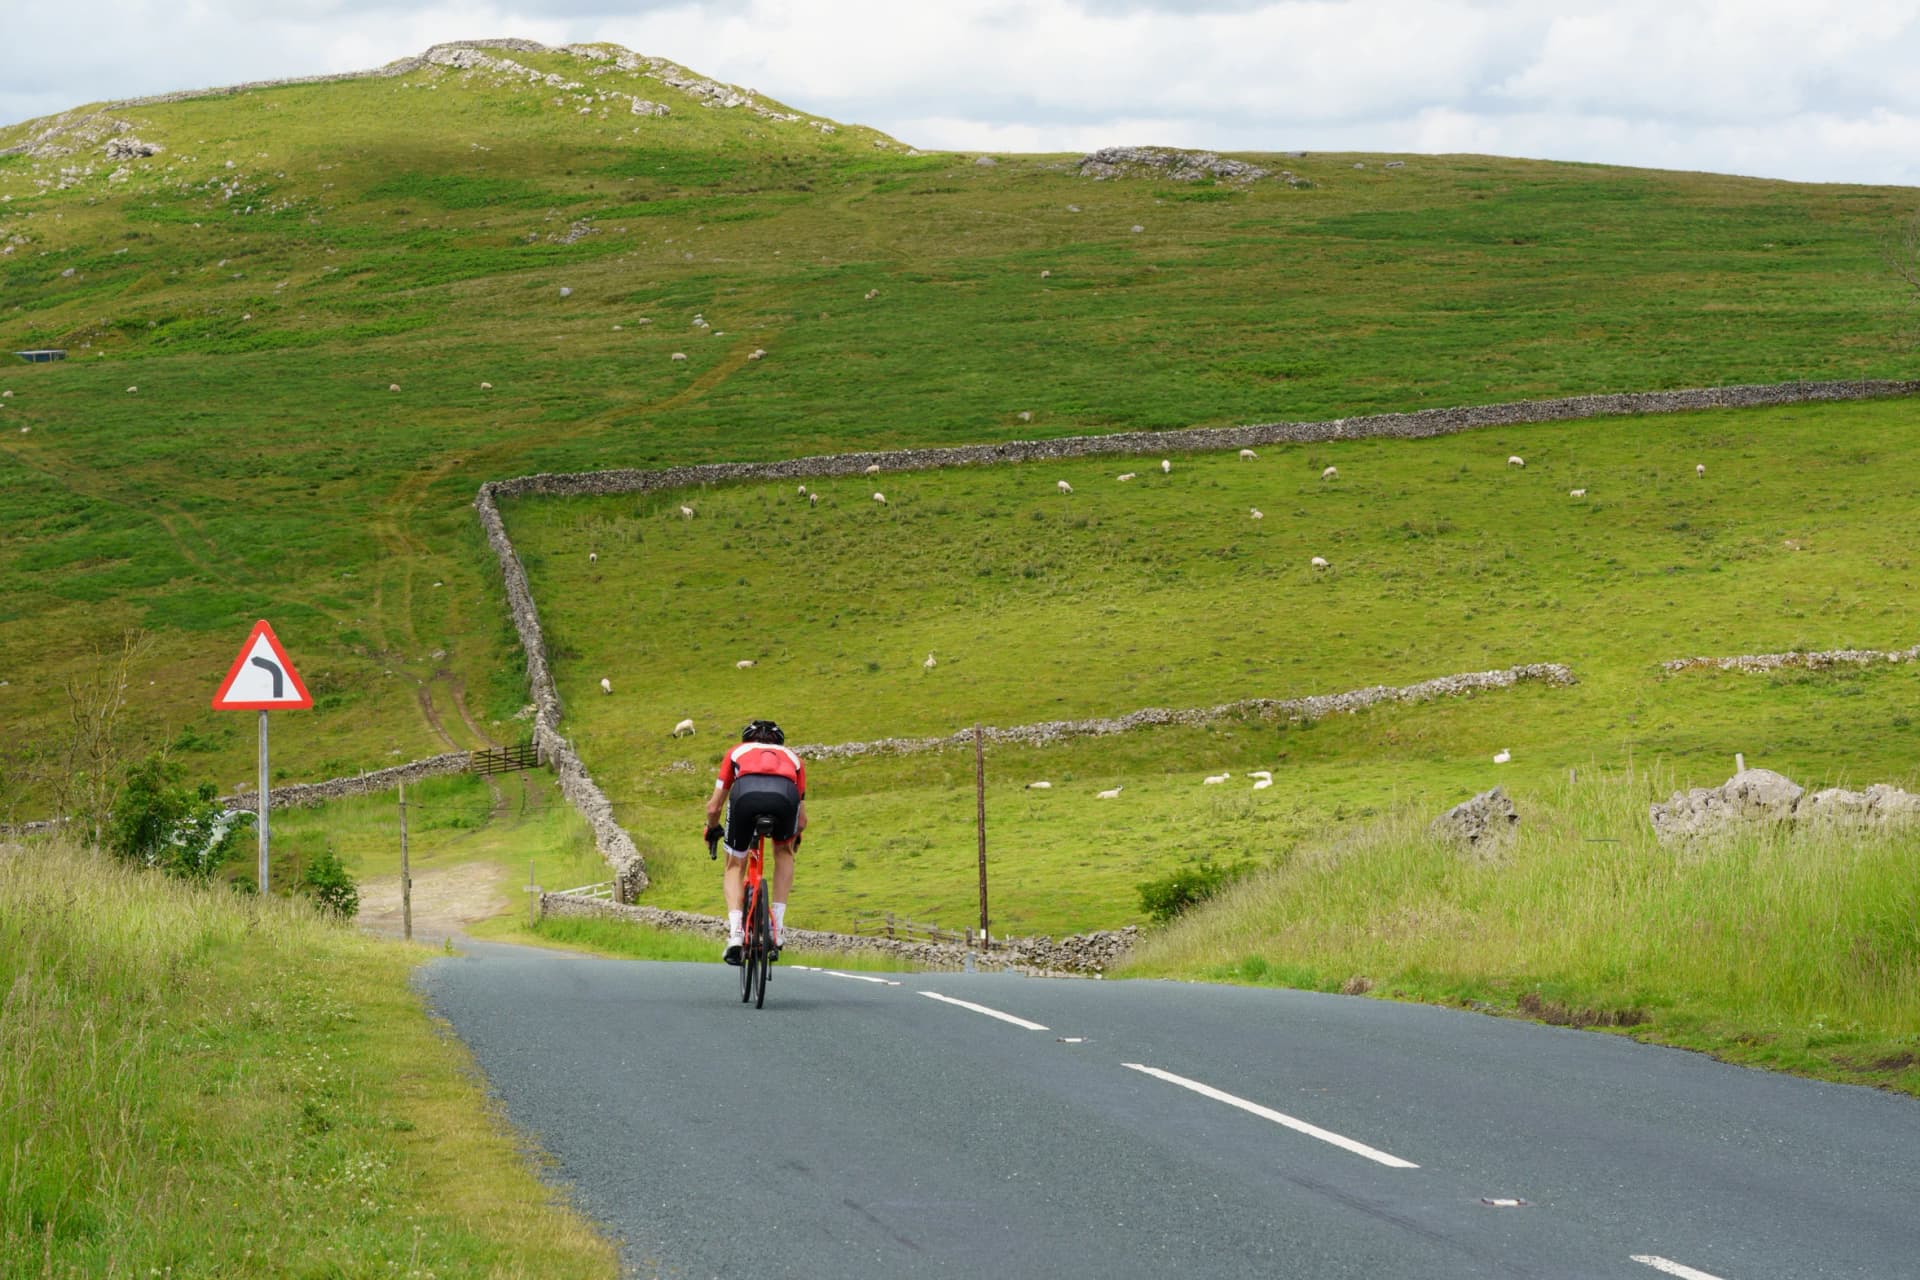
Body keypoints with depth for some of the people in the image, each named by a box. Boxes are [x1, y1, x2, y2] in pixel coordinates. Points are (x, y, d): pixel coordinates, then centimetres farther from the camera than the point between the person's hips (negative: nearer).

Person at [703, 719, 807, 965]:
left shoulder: (737, 752, 39)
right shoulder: (792, 757, 41)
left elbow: (713, 807, 36)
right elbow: (802, 820, 41)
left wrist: (712, 830, 58)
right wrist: (795, 839, 63)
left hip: (746, 791, -1)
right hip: (785, 794, 1)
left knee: (735, 865, 22)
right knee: (784, 852, 32)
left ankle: (734, 933, 3)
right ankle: (777, 926, 21)